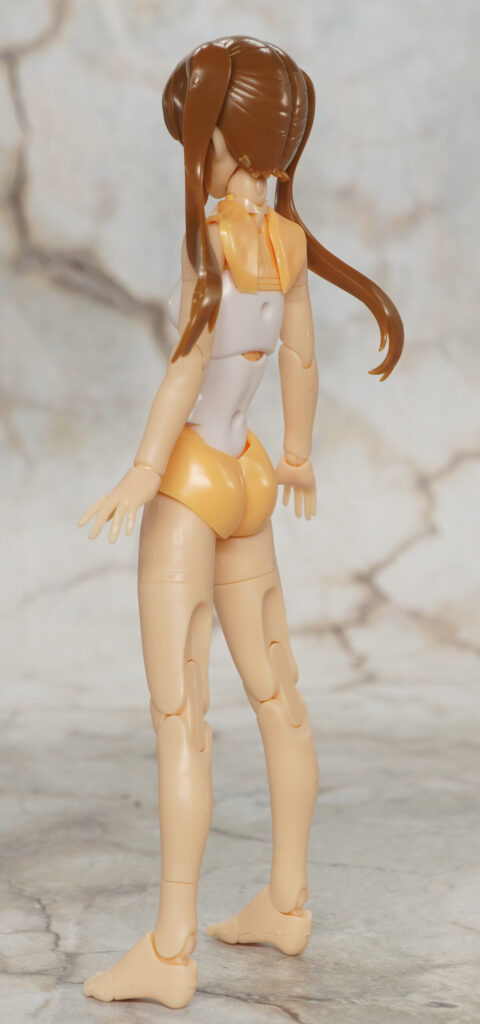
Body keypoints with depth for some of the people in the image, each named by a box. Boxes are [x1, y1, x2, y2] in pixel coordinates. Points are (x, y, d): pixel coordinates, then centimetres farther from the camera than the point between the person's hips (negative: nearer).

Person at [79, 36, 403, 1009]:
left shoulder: (210, 236, -15)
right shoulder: (288, 238, 7)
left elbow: (192, 356, -28)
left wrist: (143, 472, -34)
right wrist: (298, 454, 32)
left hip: (192, 488, -8)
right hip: (246, 482, 8)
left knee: (179, 720, -8)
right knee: (276, 693, 14)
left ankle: (169, 952, -5)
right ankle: (287, 902, 27)